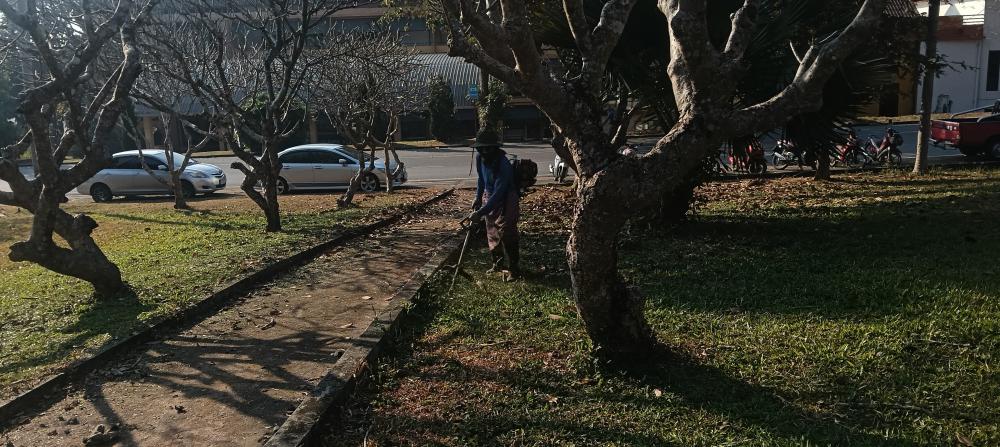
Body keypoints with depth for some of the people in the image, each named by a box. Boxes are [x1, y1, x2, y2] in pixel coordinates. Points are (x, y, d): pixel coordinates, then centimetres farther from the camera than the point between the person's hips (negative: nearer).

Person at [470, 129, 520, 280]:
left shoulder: (504, 165, -32)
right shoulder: (480, 158, -9)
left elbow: (498, 194, -36)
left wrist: (480, 212, -40)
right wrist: (478, 198, 10)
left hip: (506, 201, -7)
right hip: (489, 199, 8)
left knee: (507, 235, -12)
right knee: (492, 234, 16)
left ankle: (514, 270, -3)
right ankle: (497, 263, 32)